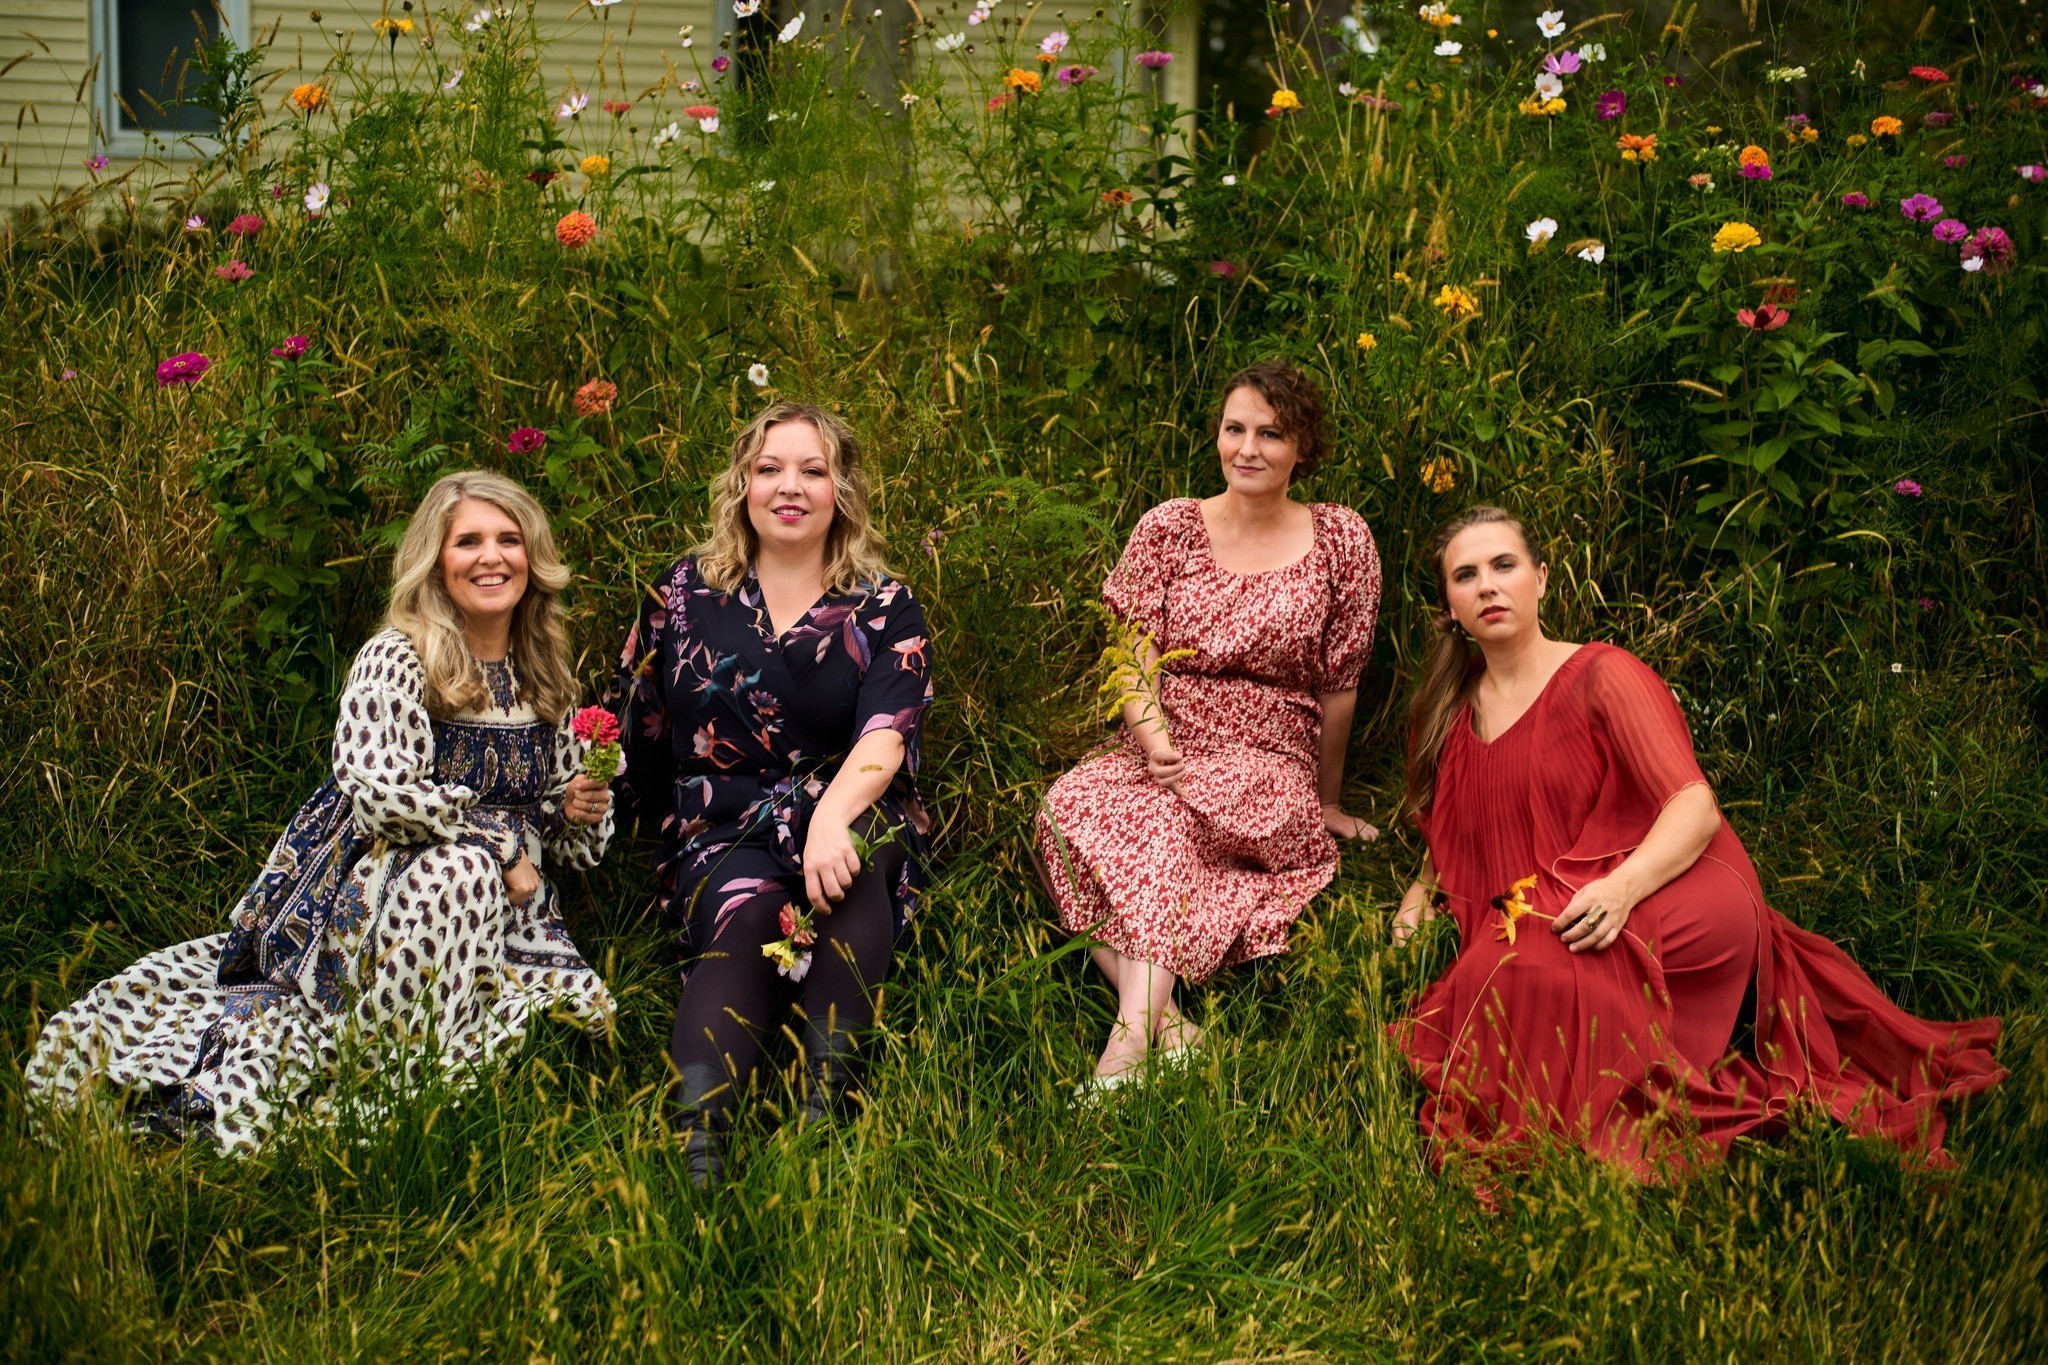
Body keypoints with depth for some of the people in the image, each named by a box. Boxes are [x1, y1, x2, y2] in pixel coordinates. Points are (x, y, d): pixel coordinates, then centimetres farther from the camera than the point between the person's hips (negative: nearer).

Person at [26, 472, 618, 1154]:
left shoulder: (544, 676, 12)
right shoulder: (396, 661, -8)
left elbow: (563, 809, 21)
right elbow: (381, 795, -20)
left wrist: (577, 809, -3)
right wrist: (502, 846, -17)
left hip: (504, 900, 6)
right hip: (375, 882, -6)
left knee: (579, 1008, -23)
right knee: (458, 867, -40)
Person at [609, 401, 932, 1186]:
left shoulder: (885, 611, 5)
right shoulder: (684, 595, 11)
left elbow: (886, 735, -13)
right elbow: (638, 734, 18)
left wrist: (831, 815, -32)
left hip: (856, 822, 0)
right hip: (721, 831, 0)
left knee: (853, 849, -36)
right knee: (745, 910, -34)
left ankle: (825, 1093, -40)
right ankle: (696, 1139, -50)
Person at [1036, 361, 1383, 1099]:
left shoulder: (1341, 541, 3)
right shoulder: (1169, 526, 7)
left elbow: (1339, 685, 8)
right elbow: (1136, 657, 2)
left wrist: (1328, 800, 13)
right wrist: (1153, 735, -18)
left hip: (1269, 761, -2)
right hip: (1161, 746, 2)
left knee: (1172, 816, -36)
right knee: (1068, 807, -32)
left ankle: (1131, 1037, -46)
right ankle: (1165, 1019, -41)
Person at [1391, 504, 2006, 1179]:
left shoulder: (1601, 677, -1)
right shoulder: (1453, 709, 16)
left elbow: (1696, 806, -11)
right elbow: (1454, 834, 31)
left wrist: (1623, 885, -29)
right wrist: (1425, 889, 8)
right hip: (1531, 924, 7)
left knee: (1531, 972, -35)